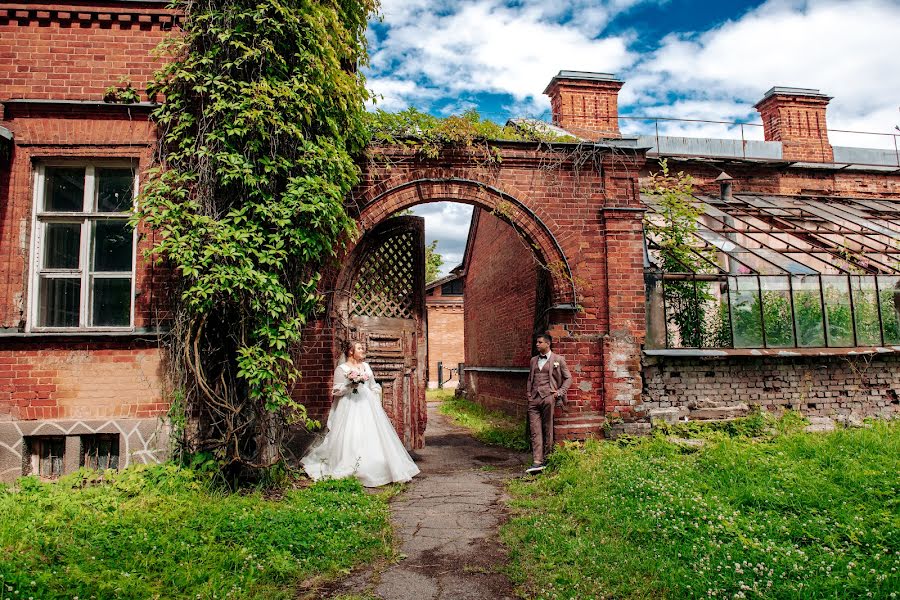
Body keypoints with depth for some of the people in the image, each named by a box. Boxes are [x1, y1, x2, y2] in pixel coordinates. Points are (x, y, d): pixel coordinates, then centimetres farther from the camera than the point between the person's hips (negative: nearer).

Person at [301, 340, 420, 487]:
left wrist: (377, 403, 11)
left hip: (368, 406, 5)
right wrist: (351, 383, -19)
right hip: (350, 408, -5)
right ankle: (350, 472, -2)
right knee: (351, 439, -9)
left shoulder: (366, 366, 16)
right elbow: (336, 391, -7)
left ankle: (373, 470, 11)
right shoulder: (341, 368, -2)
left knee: (373, 438, 2)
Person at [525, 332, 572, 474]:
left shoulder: (558, 360, 3)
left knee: (547, 430, 3)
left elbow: (568, 378, 7)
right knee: (535, 431, -4)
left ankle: (546, 459, 15)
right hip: (534, 400, 4)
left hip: (548, 398, -4)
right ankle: (537, 462, -7)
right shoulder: (533, 360, 18)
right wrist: (528, 395, 12)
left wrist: (560, 392, -3)